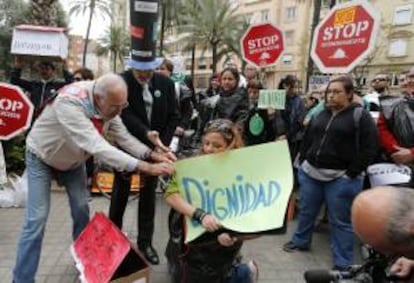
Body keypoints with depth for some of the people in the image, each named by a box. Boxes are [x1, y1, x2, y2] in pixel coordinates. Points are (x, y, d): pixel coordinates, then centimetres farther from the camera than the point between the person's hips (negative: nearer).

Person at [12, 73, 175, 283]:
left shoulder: (109, 104, -19)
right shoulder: (69, 103, -42)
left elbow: (124, 137, -15)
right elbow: (96, 146, -50)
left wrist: (153, 155, -32)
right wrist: (146, 167, -53)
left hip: (72, 160, 6)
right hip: (42, 157, -5)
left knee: (81, 210, 5)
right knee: (37, 218, -8)